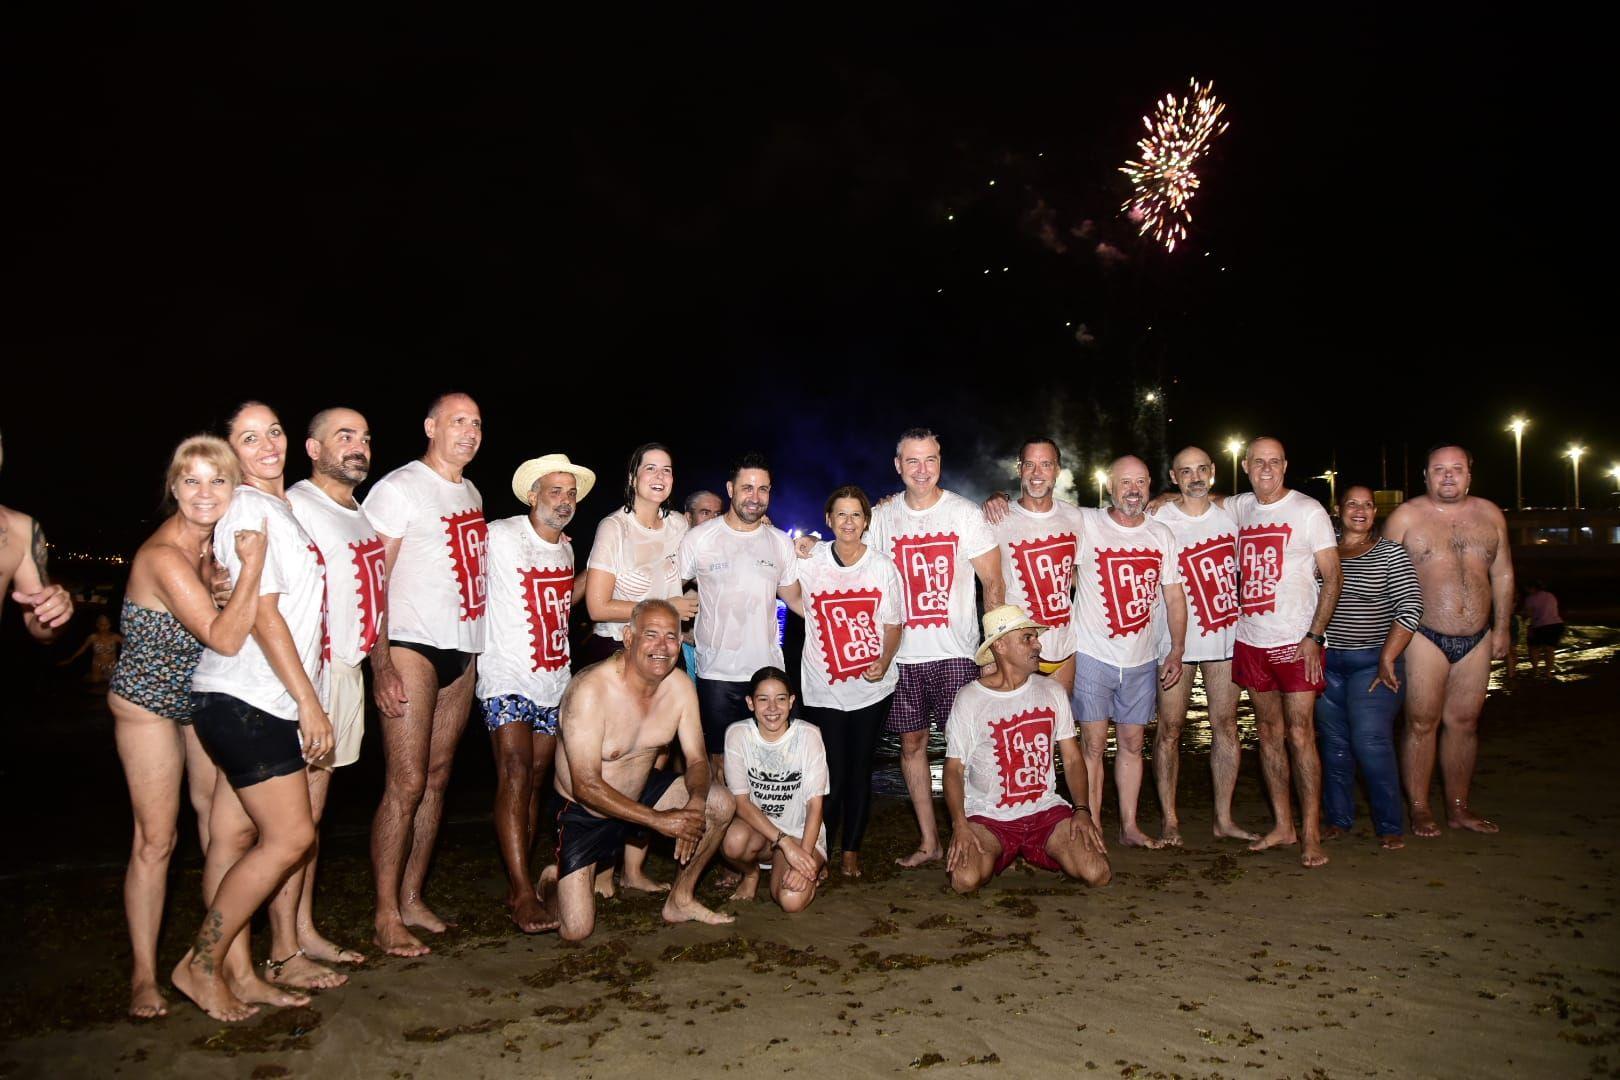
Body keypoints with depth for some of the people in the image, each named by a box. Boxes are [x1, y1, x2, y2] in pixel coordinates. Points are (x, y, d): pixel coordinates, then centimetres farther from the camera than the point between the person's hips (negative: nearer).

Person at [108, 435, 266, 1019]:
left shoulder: (216, 540, -6)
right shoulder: (163, 556, -28)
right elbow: (225, 637, -34)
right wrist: (253, 563, -38)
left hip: (206, 697, 7)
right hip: (148, 702, -6)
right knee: (156, 838, -2)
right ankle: (144, 977, 12)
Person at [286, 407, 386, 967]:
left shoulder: (361, 514, 17)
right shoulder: (295, 507, -10)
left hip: (349, 670, 8)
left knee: (314, 809, 14)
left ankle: (305, 930, 22)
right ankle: (284, 951, 5)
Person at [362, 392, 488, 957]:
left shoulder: (472, 493, 18)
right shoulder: (399, 488, -5)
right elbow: (372, 580, -10)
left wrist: (476, 650, 16)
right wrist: (381, 663, -17)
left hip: (462, 650, 7)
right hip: (411, 647, -7)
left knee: (436, 778, 9)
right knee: (406, 783, -8)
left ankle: (412, 899, 18)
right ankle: (386, 919, 0)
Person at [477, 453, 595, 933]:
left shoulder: (565, 547, 13)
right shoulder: (500, 536, -10)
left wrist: (594, 574, 16)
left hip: (554, 679, 7)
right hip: (507, 677, -7)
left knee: (536, 779, 8)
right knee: (515, 774, -15)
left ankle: (516, 885, 15)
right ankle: (524, 894, -15)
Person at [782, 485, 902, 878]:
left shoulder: (883, 566, -2)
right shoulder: (810, 561, -2)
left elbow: (893, 624, 1)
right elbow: (794, 599, 13)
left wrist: (883, 662, -13)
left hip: (872, 685, 1)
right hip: (823, 686, -1)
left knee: (860, 770, 9)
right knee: (831, 773, -1)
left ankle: (851, 849, 24)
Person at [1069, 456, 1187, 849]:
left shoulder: (1161, 535, 7)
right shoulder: (1085, 523, -7)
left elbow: (1174, 596, 11)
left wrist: (1176, 651, 6)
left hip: (1142, 659, 4)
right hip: (1092, 655, -4)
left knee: (1132, 744, 11)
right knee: (1094, 744, -2)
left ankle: (1129, 827, 21)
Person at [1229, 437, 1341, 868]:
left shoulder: (1308, 510, -4)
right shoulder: (1238, 508, 9)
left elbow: (1332, 578, -6)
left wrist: (1314, 637, -15)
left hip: (1295, 641, -5)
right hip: (1251, 640, 5)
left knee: (1299, 734, -7)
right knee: (1269, 733, 10)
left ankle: (1311, 835, 1)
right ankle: (1283, 825, 20)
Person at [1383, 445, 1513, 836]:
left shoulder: (1489, 515, 9)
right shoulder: (1406, 516, -3)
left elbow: (1503, 574, 15)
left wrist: (1501, 627, 12)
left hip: (1476, 640, 4)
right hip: (1424, 638, -4)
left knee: (1464, 721, 10)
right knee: (1422, 723, -1)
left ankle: (1458, 807, 21)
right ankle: (1419, 810, 8)